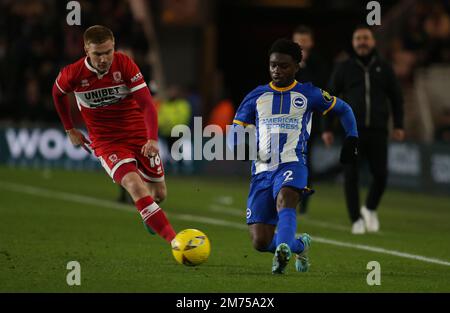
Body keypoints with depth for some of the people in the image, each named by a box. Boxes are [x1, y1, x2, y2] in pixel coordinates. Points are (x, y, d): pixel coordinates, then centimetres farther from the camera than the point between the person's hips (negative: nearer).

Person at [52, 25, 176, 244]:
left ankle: (149, 216, 48)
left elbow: (146, 104, -17)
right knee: (135, 186, -27)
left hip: (139, 135, 2)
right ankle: (174, 240, -35)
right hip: (105, 142, -2)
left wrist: (152, 139, -31)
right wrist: (70, 130, 13)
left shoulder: (124, 64, -14)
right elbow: (57, 93, 11)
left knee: (159, 193, 9)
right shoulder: (74, 74, -13)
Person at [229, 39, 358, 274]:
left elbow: (344, 110, 23)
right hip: (262, 169, 3)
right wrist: (242, 146, -9)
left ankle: (283, 249, -60)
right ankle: (300, 245, 25)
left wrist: (351, 138, 8)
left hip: (292, 164, -3)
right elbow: (234, 132, 14)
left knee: (284, 200, -39)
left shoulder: (308, 94, 10)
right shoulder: (257, 97, 14)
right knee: (261, 242, -4)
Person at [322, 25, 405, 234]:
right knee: (351, 176, -6)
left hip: (378, 131, 1)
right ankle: (356, 219, 3)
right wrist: (327, 129, 3)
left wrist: (398, 125, 7)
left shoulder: (384, 68, 10)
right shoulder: (344, 69, 7)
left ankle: (370, 209, 20)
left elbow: (396, 98, 16)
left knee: (380, 175, -6)